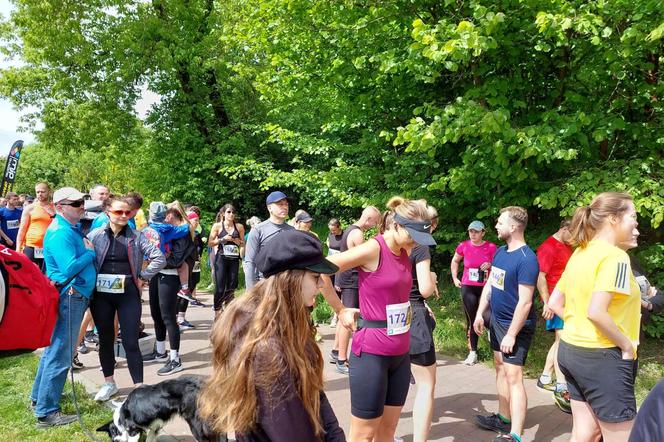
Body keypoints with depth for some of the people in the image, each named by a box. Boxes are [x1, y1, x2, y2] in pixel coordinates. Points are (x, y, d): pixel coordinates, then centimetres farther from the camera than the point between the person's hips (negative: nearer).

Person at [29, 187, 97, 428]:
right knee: (60, 353, -4)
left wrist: (88, 249, 2)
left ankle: (39, 396, 35)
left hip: (75, 294, 11)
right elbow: (70, 269, -25)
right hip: (69, 296, -11)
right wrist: (90, 252, -12)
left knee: (55, 347, 20)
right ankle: (47, 412, 4)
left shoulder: (71, 228, 12)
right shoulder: (60, 233, -18)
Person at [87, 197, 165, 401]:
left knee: (130, 341, -2)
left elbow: (159, 258, -5)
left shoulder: (137, 236, -1)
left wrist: (143, 277, -5)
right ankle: (109, 383, 29)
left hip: (128, 294, -2)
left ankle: (139, 386, 3)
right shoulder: (95, 235, 1)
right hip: (101, 294, 2)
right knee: (105, 339, 13)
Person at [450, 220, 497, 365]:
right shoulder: (464, 246, -3)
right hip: (468, 288, 2)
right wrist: (455, 278, 10)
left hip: (485, 288, -2)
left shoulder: (491, 247, -8)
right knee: (471, 320, 8)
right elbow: (455, 261, 16)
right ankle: (473, 352, 19)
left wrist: (490, 265, -15)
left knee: (488, 318, -12)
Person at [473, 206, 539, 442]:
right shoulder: (500, 251, 5)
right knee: (500, 368, 18)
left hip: (515, 326, -9)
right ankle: (503, 418, 32)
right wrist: (479, 314, 10)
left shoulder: (527, 259, -22)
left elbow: (525, 302, -24)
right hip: (497, 319, 9)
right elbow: (490, 284, 13)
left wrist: (511, 334, -24)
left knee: (513, 376, -11)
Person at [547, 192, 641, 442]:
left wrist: (579, 325, 10)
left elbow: (554, 303, 12)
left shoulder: (579, 254, 8)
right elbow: (596, 312, -28)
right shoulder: (615, 257, -17)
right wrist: (627, 346, -15)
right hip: (602, 357, -8)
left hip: (571, 350, 8)